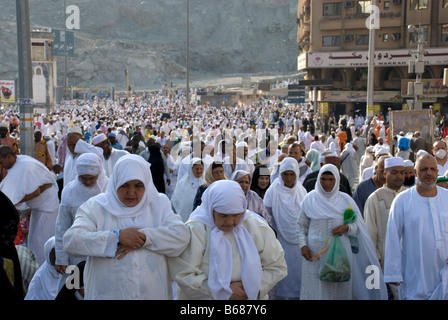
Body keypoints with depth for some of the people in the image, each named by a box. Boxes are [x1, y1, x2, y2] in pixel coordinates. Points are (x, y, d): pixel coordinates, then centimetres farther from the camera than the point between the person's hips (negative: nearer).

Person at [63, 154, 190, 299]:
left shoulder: (159, 203, 3)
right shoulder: (96, 206, -3)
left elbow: (182, 235, -10)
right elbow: (70, 241, -15)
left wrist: (144, 237, -21)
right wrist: (117, 236, -22)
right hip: (107, 293, -2)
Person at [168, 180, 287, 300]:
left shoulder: (258, 228, -10)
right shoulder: (194, 230, -22)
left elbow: (277, 267, -3)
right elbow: (183, 275, -26)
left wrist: (255, 287, -19)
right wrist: (225, 292, -25)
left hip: (252, 296, 3)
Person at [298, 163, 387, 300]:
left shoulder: (345, 199, 5)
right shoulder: (310, 199, 4)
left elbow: (358, 226, 8)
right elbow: (301, 226, 8)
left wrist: (346, 228, -12)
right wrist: (303, 245, -5)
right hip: (315, 253, -1)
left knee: (339, 290, 2)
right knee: (315, 290, -1)